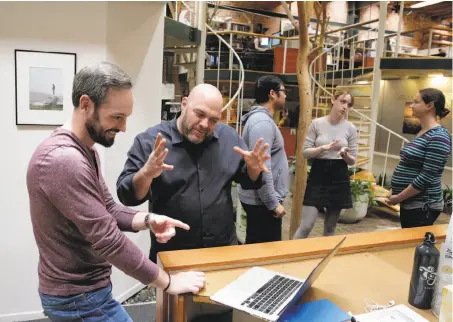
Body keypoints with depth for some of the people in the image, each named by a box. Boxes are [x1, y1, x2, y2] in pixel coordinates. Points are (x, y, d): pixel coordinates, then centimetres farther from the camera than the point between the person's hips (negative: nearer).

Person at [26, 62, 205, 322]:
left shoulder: (85, 151, 5)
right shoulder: (64, 160, -28)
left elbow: (109, 209, 6)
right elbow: (107, 239, -28)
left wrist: (147, 220, -14)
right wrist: (167, 282, -20)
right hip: (80, 299, -9)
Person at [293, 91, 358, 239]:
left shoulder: (351, 128, 3)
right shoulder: (317, 123, -2)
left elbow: (352, 161, 5)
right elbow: (305, 152, -3)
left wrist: (345, 154, -17)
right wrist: (323, 147, -20)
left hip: (339, 177, 2)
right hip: (318, 175, -2)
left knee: (330, 227, 12)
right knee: (306, 226, -7)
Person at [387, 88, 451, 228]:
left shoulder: (438, 137, -17)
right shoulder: (422, 132, 11)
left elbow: (426, 177, -22)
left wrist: (398, 198, -14)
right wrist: (397, 194, 8)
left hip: (422, 207, -9)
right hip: (409, 203, 9)